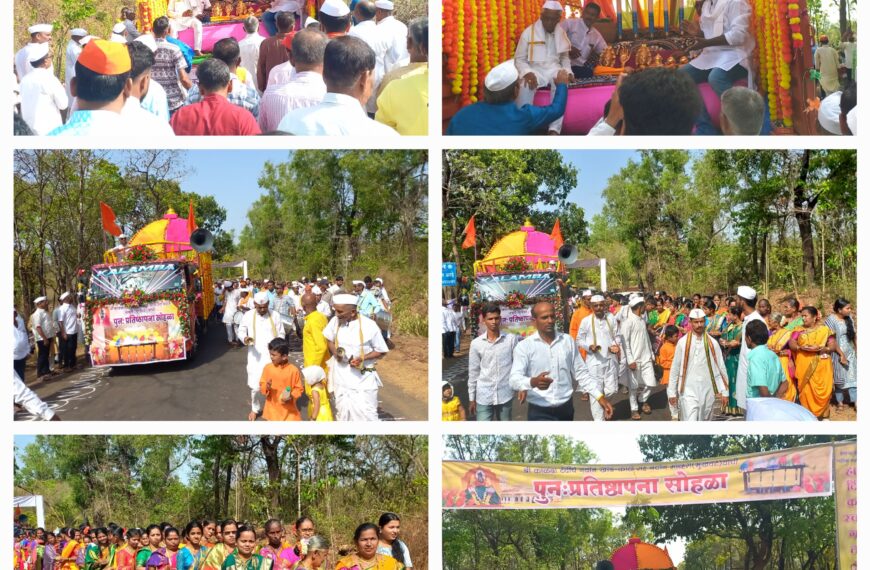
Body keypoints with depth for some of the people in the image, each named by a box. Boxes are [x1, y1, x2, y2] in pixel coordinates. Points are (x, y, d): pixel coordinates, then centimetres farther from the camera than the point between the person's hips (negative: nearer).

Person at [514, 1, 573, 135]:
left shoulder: (561, 33, 9)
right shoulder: (528, 32, -2)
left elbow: (565, 57, 21)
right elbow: (519, 58, 1)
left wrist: (568, 71, 1)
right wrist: (527, 72, -19)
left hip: (554, 69, 2)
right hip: (534, 69, -2)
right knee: (525, 86, -36)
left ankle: (554, 129, -33)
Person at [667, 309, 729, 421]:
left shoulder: (712, 343, 2)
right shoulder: (682, 343, -1)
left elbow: (720, 368, 5)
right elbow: (675, 369, 4)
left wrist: (723, 391, 2)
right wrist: (672, 392, 4)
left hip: (707, 390, 2)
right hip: (688, 390, -2)